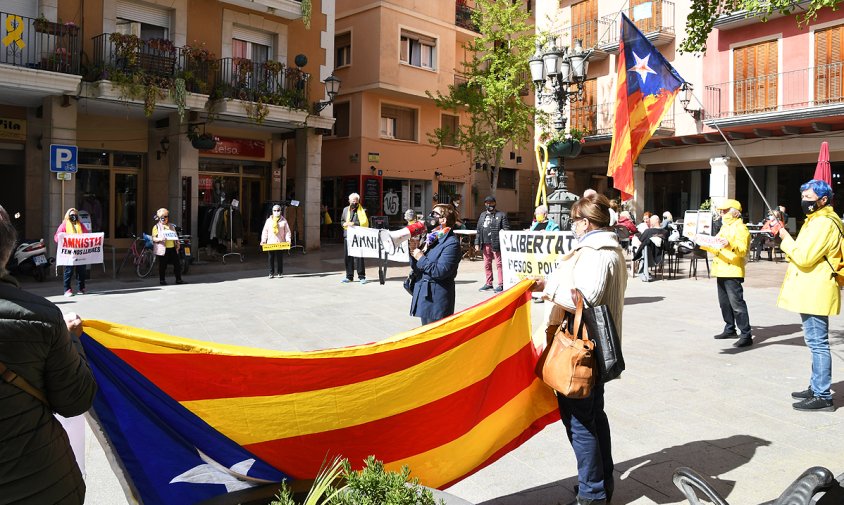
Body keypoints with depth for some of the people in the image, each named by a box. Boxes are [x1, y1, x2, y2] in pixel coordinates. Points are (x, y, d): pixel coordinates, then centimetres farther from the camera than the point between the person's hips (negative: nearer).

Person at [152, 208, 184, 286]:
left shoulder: (171, 226, 18)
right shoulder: (156, 227, 2)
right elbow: (154, 238, -4)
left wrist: (177, 244, 8)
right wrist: (160, 239, -23)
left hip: (172, 248, 5)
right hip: (163, 249, -4)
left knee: (177, 264, 2)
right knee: (163, 265, 1)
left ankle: (178, 279, 9)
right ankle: (162, 280, 12)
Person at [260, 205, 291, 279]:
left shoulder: (283, 221, 8)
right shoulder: (269, 220, 10)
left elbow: (287, 231, 6)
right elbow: (265, 231, 10)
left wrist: (288, 239, -8)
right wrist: (263, 240, -1)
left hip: (280, 243, -1)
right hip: (270, 243, 1)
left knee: (279, 258, 1)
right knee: (270, 259, 0)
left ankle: (279, 273, 8)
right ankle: (271, 273, 8)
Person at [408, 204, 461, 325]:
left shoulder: (451, 243, -13)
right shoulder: (431, 238, 12)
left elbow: (440, 271, -22)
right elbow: (416, 268, 15)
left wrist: (421, 258, -13)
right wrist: (414, 250, -2)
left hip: (437, 301, -9)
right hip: (424, 295, 9)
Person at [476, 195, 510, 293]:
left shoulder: (501, 215, 1)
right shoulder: (482, 215, 18)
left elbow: (506, 230, -5)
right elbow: (479, 230, 18)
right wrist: (477, 242, 11)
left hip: (496, 244, -6)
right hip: (485, 244, 6)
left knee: (499, 264, -4)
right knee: (487, 264, 12)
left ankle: (501, 284, 0)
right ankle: (488, 283, 21)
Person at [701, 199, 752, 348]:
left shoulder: (740, 228, -8)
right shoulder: (724, 227, 21)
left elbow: (742, 250, -21)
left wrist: (729, 245, -37)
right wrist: (706, 246, 16)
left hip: (733, 272, -9)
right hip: (721, 271, 10)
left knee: (737, 303, -11)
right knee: (724, 302, 15)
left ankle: (746, 335, -10)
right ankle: (730, 329, 26)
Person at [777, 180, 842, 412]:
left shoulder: (823, 223, -16)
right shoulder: (817, 220, 18)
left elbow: (804, 257, -22)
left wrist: (786, 238, -10)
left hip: (816, 293, -11)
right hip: (811, 292, 11)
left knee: (818, 344, -8)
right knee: (816, 343, 17)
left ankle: (823, 397, -3)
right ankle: (816, 388, 27)